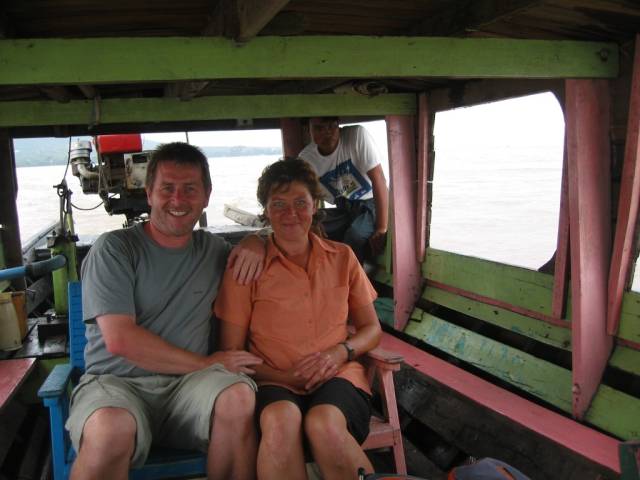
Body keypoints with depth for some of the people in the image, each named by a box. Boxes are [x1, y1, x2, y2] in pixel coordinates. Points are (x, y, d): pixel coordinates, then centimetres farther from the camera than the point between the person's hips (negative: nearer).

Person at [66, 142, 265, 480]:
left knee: (238, 396, -30)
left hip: (189, 383, 4)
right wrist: (205, 362, -9)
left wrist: (256, 243, 7)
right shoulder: (114, 249, -1)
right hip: (117, 381, -3)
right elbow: (120, 339, -11)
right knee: (110, 429, -38)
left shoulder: (212, 249, 13)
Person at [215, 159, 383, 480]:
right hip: (275, 382, -1)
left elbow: (372, 329, 16)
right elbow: (232, 353, 4)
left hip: (337, 377, 2)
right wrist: (284, 377, -12)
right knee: (281, 420, -38)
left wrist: (342, 351, -6)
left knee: (324, 423, -34)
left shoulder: (342, 257, 11)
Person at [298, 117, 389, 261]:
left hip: (372, 205, -4)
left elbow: (378, 179, -23)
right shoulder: (305, 159, -8)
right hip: (344, 211, 4)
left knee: (355, 236, -30)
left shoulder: (357, 135, -20)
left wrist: (381, 229, -26)